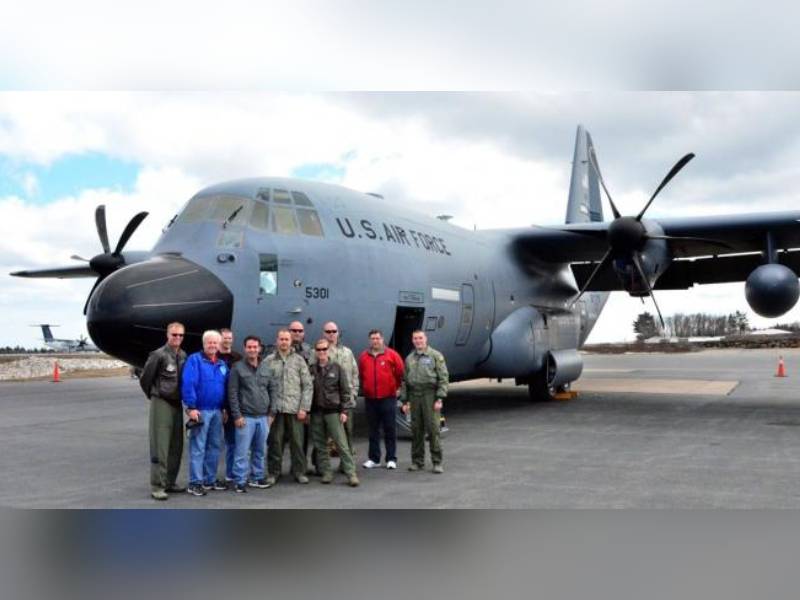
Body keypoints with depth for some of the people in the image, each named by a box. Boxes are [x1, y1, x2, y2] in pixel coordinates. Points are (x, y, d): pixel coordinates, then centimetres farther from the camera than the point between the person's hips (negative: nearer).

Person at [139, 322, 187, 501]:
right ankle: (157, 486, 0)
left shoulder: (183, 356, 6)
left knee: (176, 447, 11)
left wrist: (181, 399, 14)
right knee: (160, 446, -5)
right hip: (161, 404, -6)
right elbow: (144, 379, -3)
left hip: (177, 404, 6)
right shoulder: (159, 355, -12)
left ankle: (170, 482, 21)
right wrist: (155, 397, 9)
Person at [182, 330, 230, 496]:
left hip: (217, 411, 7)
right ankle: (195, 482, 0)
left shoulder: (222, 364, 15)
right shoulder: (194, 360, -6)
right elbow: (188, 384, -14)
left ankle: (210, 479, 21)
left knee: (215, 446, 12)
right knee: (198, 448, -5)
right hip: (200, 410, -7)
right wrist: (191, 407, -20)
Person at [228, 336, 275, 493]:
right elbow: (232, 393, -6)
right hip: (245, 417, -5)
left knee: (260, 451, 11)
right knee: (242, 451, -4)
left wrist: (271, 412, 8)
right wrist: (237, 415, -11)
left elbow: (271, 391, 15)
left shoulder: (265, 368, 12)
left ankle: (257, 477, 22)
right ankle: (240, 481, 4)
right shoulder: (237, 368, -3)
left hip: (263, 417, 5)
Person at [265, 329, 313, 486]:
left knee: (297, 441, 4)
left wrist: (304, 407, -3)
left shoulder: (299, 360, 7)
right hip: (275, 408, 0)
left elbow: (307, 385, 5)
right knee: (275, 441, 4)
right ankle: (273, 472, 16)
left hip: (295, 408, 0)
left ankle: (299, 472, 15)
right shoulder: (268, 361, 5)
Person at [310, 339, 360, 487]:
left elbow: (345, 390, 1)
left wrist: (344, 410, -4)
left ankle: (351, 473, -2)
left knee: (342, 444, -5)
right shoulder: (311, 369, 5)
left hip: (333, 411, -2)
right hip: (316, 412, 3)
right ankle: (326, 472, 15)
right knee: (320, 446, 6)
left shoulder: (337, 368, 1)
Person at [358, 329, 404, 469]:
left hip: (388, 398, -3)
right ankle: (374, 459, 16)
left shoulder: (391, 354, -2)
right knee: (373, 430, 9)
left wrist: (396, 387, 8)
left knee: (390, 430, 1)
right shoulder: (363, 356, 7)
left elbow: (400, 372, 3)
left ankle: (391, 459, 8)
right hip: (370, 399, 3)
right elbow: (361, 375, 18)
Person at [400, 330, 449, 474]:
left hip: (430, 395, -4)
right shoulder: (409, 359, 15)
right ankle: (417, 461, 16)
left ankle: (437, 462, 1)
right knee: (416, 430, 7)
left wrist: (440, 398, -11)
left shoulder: (435, 356, 1)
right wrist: (404, 401, 11)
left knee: (433, 429, -5)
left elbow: (443, 378, -4)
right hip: (414, 397, 4)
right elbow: (405, 381, 17)